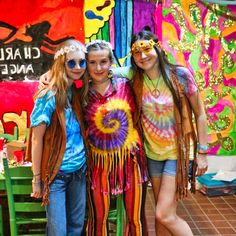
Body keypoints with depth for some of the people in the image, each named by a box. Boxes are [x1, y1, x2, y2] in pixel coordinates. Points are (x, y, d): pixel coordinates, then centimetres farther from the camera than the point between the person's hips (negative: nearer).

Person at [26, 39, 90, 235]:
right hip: (57, 173, -6)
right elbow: (37, 139, -13)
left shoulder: (77, 92, 3)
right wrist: (37, 177, -10)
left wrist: (86, 162, 5)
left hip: (79, 169, 6)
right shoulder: (49, 96, -16)